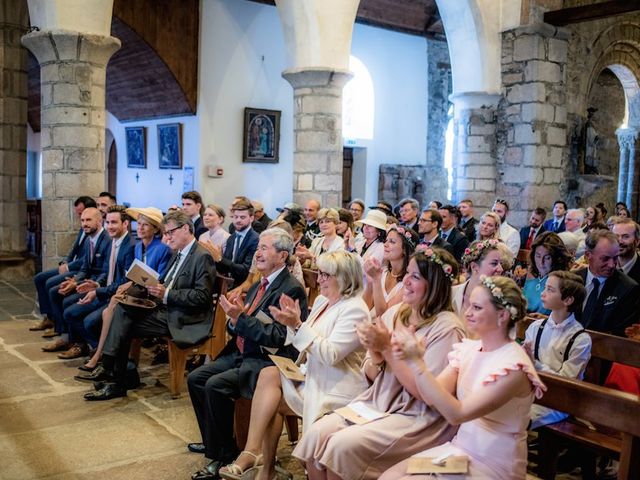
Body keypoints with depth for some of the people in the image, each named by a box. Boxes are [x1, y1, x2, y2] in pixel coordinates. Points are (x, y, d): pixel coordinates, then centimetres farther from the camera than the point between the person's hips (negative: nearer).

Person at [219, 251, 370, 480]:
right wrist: (293, 321, -2)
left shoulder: (355, 309, -13)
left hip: (335, 389, -8)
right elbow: (307, 347, 15)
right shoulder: (321, 301, 12)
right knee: (269, 373, -17)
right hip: (312, 377, 8)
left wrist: (297, 325, -25)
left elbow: (330, 355, -23)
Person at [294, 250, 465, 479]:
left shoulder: (446, 328, -13)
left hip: (417, 419, -6)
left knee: (343, 445, -24)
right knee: (315, 434, -14)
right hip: (376, 403, 6)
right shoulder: (394, 312, 6)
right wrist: (375, 353, -12)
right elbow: (372, 376, 11)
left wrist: (388, 349, -17)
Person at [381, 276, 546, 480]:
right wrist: (408, 360, -21)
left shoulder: (513, 366, -21)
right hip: (460, 449, 6)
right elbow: (432, 397, -5)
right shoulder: (469, 348, 2)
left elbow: (457, 414, -27)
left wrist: (417, 363, -29)